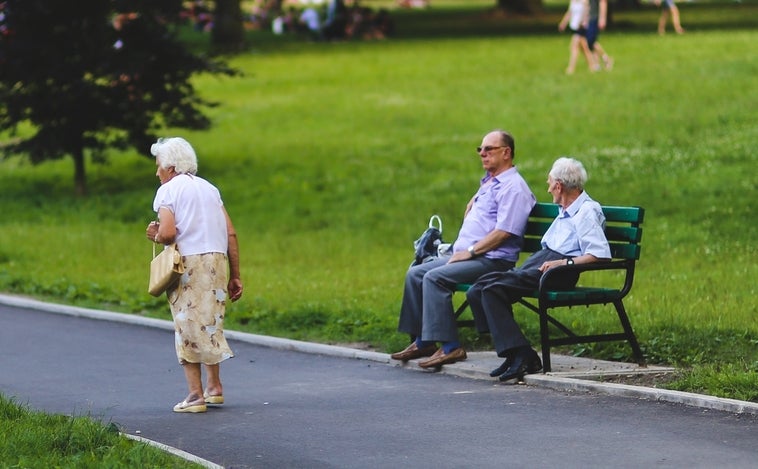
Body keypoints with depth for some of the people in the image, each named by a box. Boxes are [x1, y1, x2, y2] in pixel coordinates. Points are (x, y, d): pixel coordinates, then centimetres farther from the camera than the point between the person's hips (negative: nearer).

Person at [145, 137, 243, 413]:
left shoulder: (168, 190, 0)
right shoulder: (209, 188, 17)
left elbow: (167, 233, -16)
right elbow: (230, 234, 11)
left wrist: (155, 236, 7)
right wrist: (235, 276, 13)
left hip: (188, 263, -6)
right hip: (218, 260, 6)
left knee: (188, 328, 0)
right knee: (210, 324, 18)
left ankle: (196, 394, -4)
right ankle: (214, 386, 20)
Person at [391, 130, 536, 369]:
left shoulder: (513, 187, -11)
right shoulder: (488, 182, 20)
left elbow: (504, 232, -20)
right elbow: (471, 205, 39)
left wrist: (470, 252, -17)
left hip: (492, 260, -10)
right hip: (466, 254, 10)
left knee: (435, 277, -27)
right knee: (415, 274, 3)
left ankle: (450, 347, -28)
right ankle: (422, 342, 3)